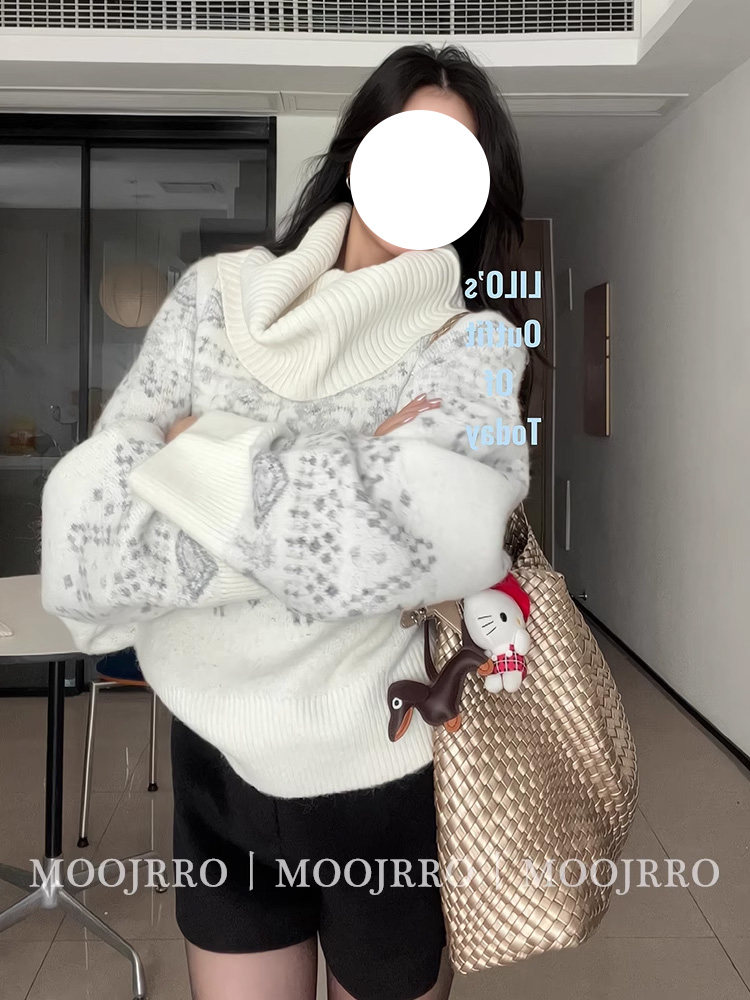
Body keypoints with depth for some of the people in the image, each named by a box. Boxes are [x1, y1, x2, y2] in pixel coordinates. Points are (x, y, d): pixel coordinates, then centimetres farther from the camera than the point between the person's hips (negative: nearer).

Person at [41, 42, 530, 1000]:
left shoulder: (473, 347, -11)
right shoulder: (215, 296, -4)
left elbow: (434, 534, -32)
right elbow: (85, 528, -13)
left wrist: (204, 452, -20)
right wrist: (335, 486, -21)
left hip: (383, 778, -2)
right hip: (213, 759, 3)